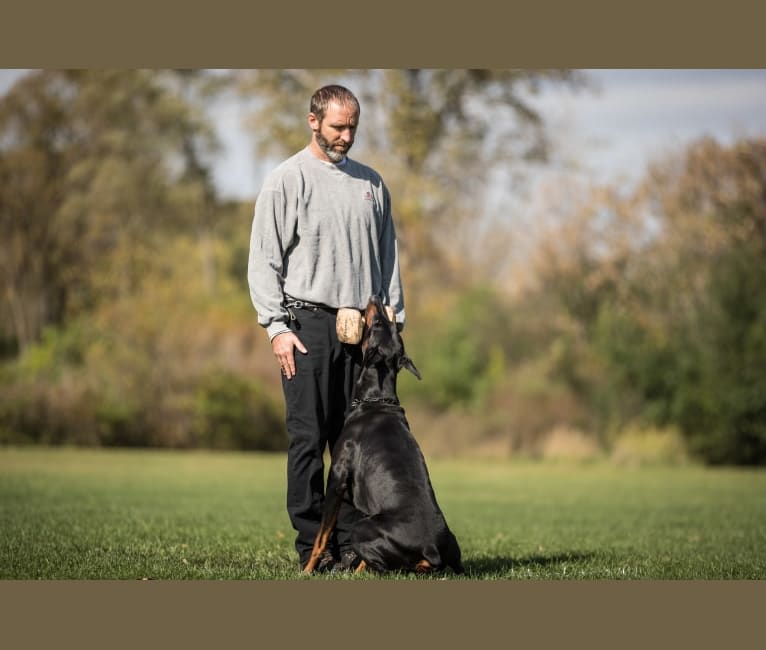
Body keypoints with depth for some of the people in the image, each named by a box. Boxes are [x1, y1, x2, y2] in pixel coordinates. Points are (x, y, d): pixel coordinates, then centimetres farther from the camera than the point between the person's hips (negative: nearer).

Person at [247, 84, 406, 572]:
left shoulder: (371, 183, 15)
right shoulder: (288, 180, 1)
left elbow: (387, 257, 17)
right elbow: (264, 260, -2)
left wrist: (395, 322, 9)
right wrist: (277, 327, -10)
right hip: (309, 323, -4)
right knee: (309, 438, -4)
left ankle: (352, 543, 7)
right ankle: (313, 546, -1)